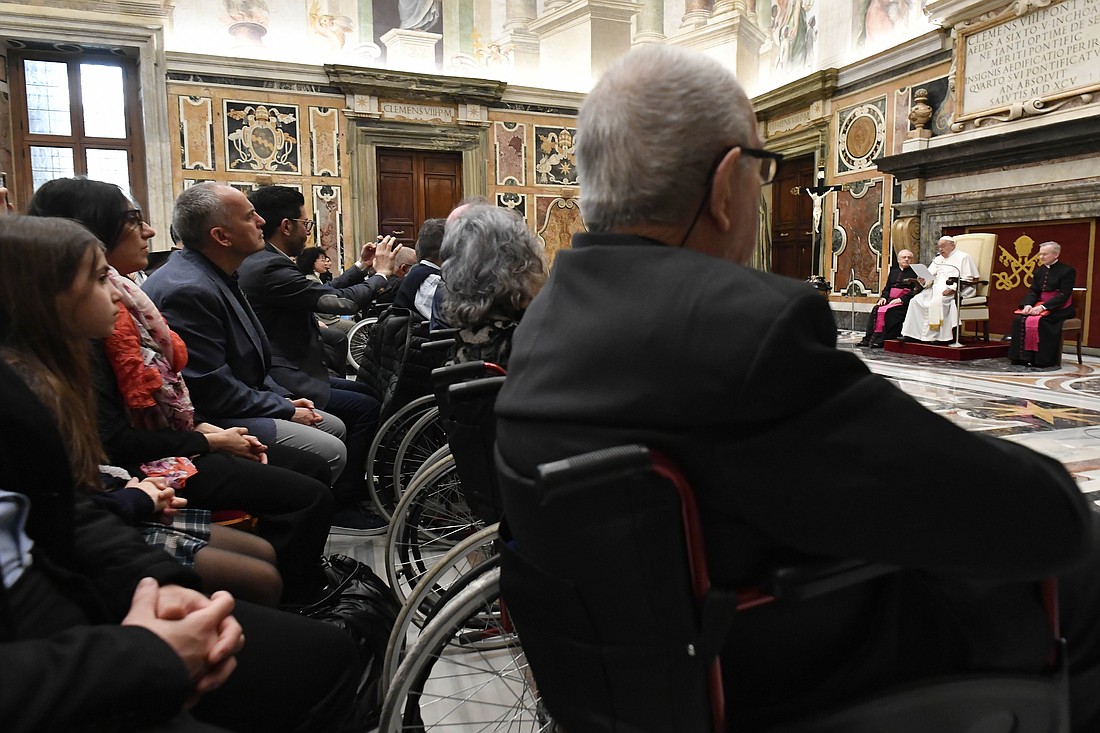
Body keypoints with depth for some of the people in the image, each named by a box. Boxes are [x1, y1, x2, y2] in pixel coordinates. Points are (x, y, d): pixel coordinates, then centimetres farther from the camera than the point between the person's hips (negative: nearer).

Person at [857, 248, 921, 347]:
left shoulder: (914, 272, 4)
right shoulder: (893, 270, 22)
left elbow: (916, 290, -7)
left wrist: (901, 299, -18)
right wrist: (884, 297, 1)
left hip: (904, 302, -5)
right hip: (890, 299, 5)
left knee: (888, 311, -31)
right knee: (876, 309, -21)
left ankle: (881, 340, -30)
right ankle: (869, 338, -24)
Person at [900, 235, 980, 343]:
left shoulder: (963, 257, 4)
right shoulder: (938, 259, 26)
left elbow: (968, 279, -6)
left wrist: (952, 288, -20)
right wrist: (924, 281, -7)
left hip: (955, 291, -7)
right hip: (936, 289, 7)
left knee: (936, 302, -34)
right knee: (915, 301, -14)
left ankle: (932, 336, -32)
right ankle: (912, 334, -19)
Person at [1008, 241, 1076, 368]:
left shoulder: (1067, 271, -5)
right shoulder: (1039, 271, 15)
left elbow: (1064, 295, -14)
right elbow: (1033, 291, 9)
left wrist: (1043, 307, -25)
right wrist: (1028, 304, -14)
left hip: (1060, 308, -6)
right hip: (1041, 305, 6)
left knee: (1039, 321, -32)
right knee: (1019, 319, -20)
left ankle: (1041, 359, -25)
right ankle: (1022, 356, -18)